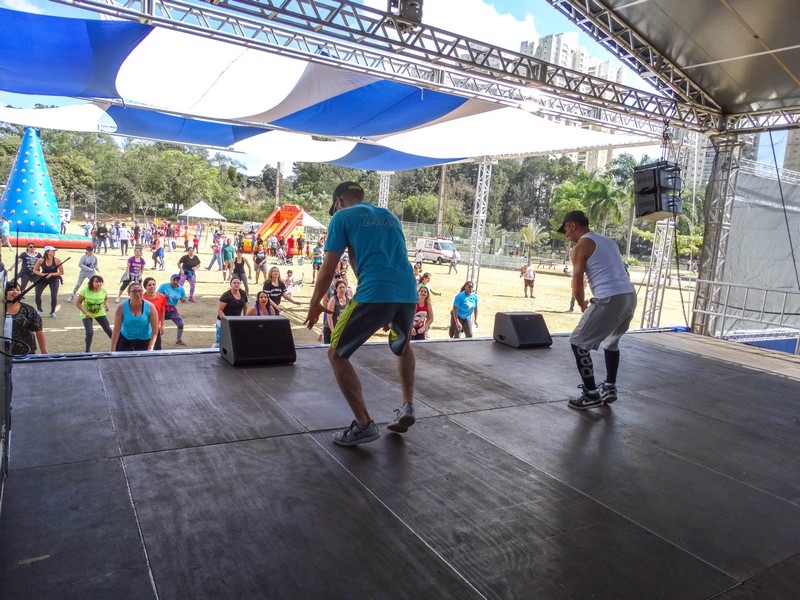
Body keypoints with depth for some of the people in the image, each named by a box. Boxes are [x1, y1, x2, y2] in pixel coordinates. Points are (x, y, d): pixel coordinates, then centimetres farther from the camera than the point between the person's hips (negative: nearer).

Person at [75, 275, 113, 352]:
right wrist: (86, 312, -30)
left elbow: (106, 299, 8)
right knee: (90, 333, -14)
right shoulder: (85, 290, -25)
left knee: (108, 330, 3)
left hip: (99, 313, 3)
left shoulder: (103, 290, -15)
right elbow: (78, 303, -18)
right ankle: (88, 350, 10)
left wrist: (106, 305, -14)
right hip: (87, 314, -3)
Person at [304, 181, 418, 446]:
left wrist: (314, 304, 19)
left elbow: (328, 269, 4)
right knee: (403, 346, 35)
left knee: (337, 355, 10)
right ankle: (407, 406, 26)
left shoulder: (342, 217, 10)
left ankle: (364, 425, 6)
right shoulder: (390, 217, 27)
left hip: (374, 294, -6)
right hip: (408, 293, 6)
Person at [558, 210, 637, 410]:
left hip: (610, 299, -9)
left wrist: (582, 305, 15)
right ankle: (609, 387, 29)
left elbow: (577, 284, -3)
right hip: (630, 296, 9)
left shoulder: (581, 246, 1)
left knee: (579, 343, 3)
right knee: (611, 341, 29)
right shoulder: (608, 241, 26)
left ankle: (591, 395, 4)